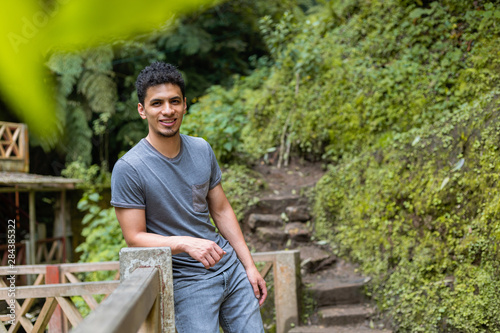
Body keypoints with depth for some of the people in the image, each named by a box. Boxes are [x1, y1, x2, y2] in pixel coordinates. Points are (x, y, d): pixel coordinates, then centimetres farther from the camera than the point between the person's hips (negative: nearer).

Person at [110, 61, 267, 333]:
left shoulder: (202, 150, 4)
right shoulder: (128, 169, -14)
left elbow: (222, 211, 10)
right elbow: (135, 238, -14)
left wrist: (249, 266, 8)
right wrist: (186, 243, -28)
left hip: (231, 267, 5)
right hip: (186, 281, -5)